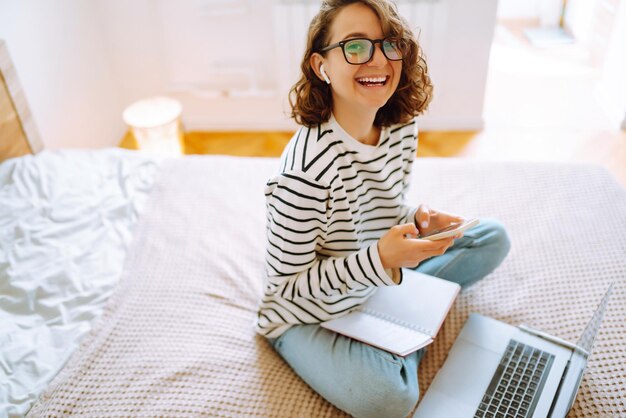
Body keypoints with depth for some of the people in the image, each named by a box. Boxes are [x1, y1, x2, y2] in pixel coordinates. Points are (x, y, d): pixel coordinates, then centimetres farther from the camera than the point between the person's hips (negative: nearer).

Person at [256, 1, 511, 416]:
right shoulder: (307, 167, -33)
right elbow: (288, 284, -24)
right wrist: (379, 259, -35)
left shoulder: (403, 128, -11)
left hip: (378, 284, 7)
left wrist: (417, 221, -17)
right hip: (311, 316, -6)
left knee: (493, 237, 7)